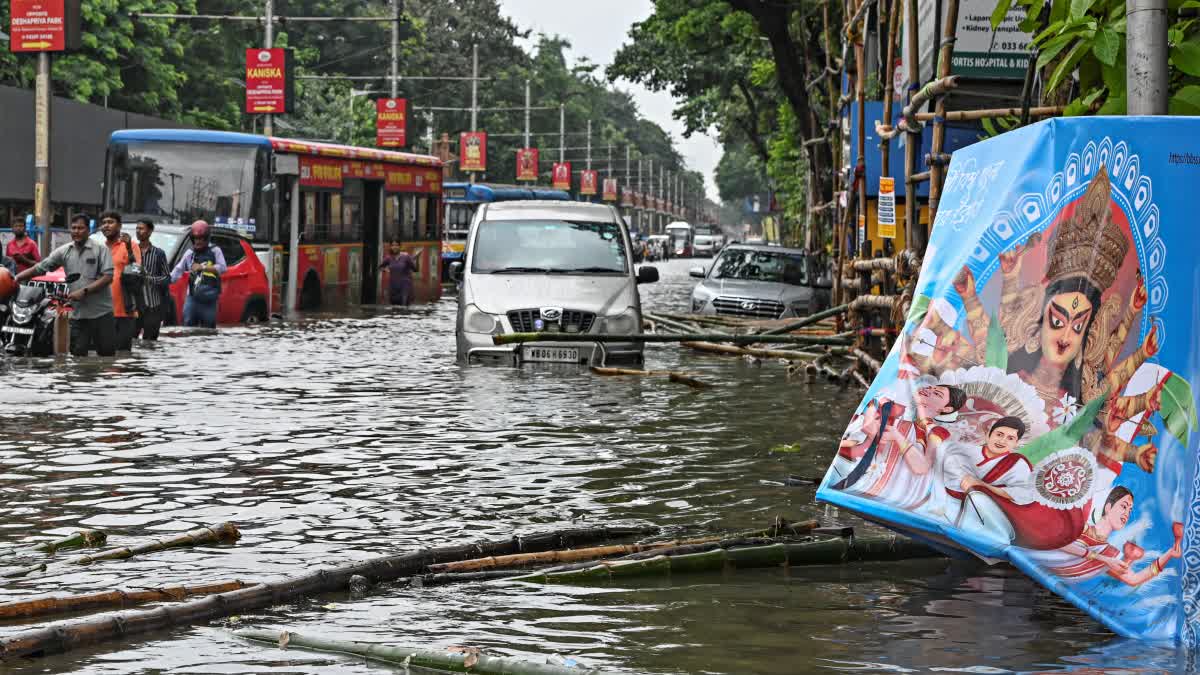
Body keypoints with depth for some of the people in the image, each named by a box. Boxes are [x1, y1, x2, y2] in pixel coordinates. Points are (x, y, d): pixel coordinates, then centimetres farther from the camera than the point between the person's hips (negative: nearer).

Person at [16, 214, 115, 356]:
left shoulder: (101, 250, -3)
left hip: (102, 313, -4)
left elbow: (108, 277, -10)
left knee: (107, 354, 2)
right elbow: (40, 268, 6)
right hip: (78, 314, 4)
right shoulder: (64, 251, 8)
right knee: (78, 355, 5)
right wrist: (15, 279, -4)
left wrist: (84, 291, -17)